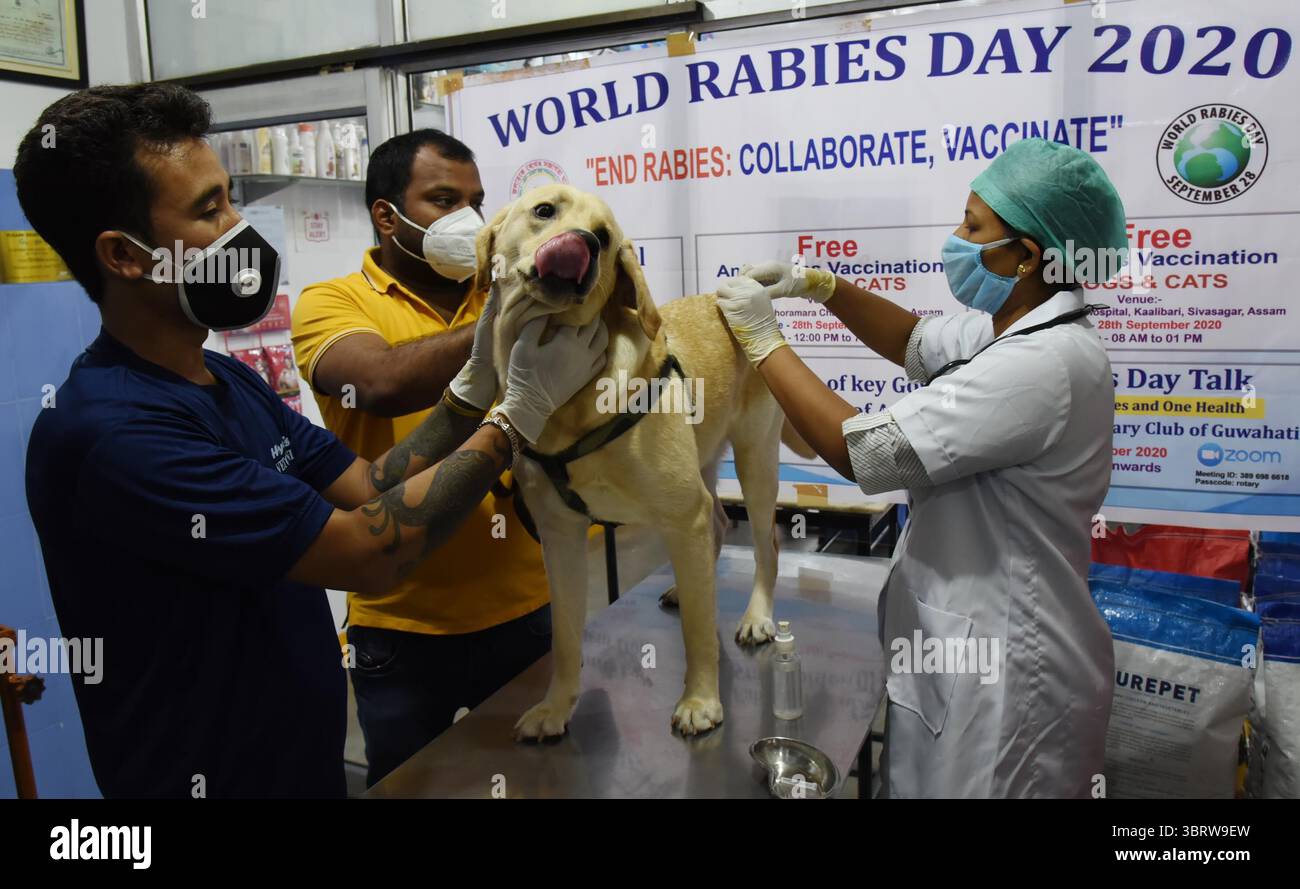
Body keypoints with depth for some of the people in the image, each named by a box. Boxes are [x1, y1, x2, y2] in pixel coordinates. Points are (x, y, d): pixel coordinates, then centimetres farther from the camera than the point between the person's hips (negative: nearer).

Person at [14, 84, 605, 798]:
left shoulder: (232, 382, 4)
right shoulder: (110, 432, -26)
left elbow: (372, 490, -1)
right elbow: (369, 553, -26)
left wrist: (478, 384, -11)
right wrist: (523, 409, -21)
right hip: (209, 774, -8)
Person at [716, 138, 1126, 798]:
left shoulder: (1044, 364, -27)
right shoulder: (1019, 327, 2)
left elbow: (864, 452, -28)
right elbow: (916, 342, 19)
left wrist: (765, 341, -17)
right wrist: (820, 286, 5)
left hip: (1004, 671, -9)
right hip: (970, 638, 9)